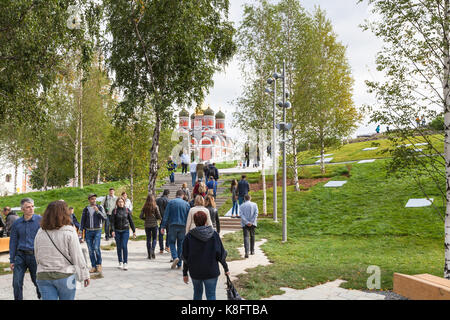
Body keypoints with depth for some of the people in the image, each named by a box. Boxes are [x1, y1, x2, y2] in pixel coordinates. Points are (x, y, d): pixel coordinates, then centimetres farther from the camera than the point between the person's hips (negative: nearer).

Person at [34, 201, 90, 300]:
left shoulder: (40, 233, 2)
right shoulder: (69, 232, -11)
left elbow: (37, 257, 10)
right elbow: (77, 256, -8)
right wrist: (85, 274, 1)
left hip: (43, 276, 3)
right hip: (64, 276, -3)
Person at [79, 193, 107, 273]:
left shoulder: (100, 207, 1)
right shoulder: (85, 209, 8)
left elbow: (104, 218, -8)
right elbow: (83, 220, 10)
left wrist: (98, 211, -20)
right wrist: (81, 230, -1)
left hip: (97, 231, -3)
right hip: (88, 231, 3)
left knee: (96, 248, -14)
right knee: (90, 250, 2)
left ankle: (99, 264, 5)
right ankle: (93, 267, 10)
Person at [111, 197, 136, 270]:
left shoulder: (127, 210, 3)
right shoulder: (114, 211, 0)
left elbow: (131, 221, 7)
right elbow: (112, 221, -4)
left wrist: (134, 231, 6)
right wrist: (113, 230, -17)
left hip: (125, 231, -1)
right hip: (117, 231, 1)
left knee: (124, 246, -11)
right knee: (119, 247, 7)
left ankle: (125, 263, -8)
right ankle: (120, 262, 19)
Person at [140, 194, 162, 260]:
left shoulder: (145, 207, 0)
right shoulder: (155, 206, -7)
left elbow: (141, 216, -2)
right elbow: (158, 216, -7)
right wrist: (160, 219, 14)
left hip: (147, 225, 2)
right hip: (154, 224, -2)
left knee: (148, 239, 9)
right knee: (154, 239, 8)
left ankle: (149, 255, 9)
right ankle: (152, 250, -15)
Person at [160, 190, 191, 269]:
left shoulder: (171, 202, 1)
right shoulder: (186, 204, 6)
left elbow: (166, 215, -3)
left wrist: (163, 226, -3)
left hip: (173, 225, -2)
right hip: (183, 226, 2)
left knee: (172, 242, 10)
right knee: (180, 244, 8)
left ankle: (175, 257, -15)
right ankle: (179, 264, 10)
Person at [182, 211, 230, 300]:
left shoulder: (189, 236, -6)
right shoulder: (214, 234, -6)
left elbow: (185, 257, -3)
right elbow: (220, 253, -6)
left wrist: (185, 273, 7)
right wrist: (226, 268, 6)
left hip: (195, 272, 1)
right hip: (211, 271, -1)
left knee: (197, 293, 21)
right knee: (211, 295, 4)